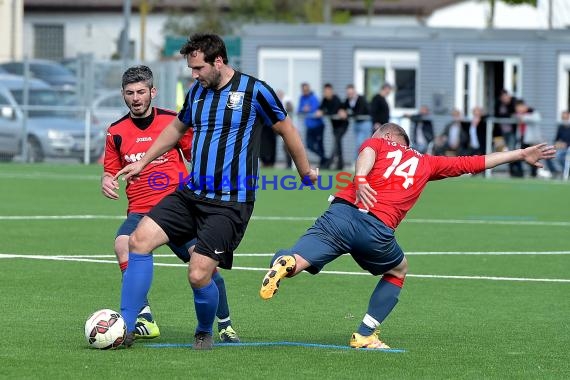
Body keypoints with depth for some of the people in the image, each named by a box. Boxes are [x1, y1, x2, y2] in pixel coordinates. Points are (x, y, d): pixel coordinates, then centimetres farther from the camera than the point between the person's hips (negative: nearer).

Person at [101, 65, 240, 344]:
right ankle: (144, 320, -26)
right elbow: (111, 170, 18)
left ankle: (224, 325, 6)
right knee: (123, 243, -30)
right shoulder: (116, 131, 7)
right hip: (140, 211, 1)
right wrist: (106, 180, -5)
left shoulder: (173, 120, 3)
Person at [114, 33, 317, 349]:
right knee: (140, 239, -12)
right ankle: (125, 328, -8)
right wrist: (142, 162, 33)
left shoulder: (253, 90, -8)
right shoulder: (197, 92, 10)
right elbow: (176, 128, 30)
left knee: (199, 275, -15)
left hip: (230, 203, -6)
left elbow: (286, 129, 6)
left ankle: (205, 333, 17)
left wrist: (305, 171, 17)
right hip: (191, 194, 6)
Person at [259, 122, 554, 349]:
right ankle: (364, 336, 21)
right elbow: (479, 162, 39)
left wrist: (360, 179, -19)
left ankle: (286, 263, -50)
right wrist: (522, 154, 51)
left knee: (296, 262, -13)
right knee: (398, 273, 30)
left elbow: (367, 152, -1)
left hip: (342, 211, -1)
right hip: (378, 229, 1)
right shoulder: (428, 163, 30)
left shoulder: (377, 143, 25)